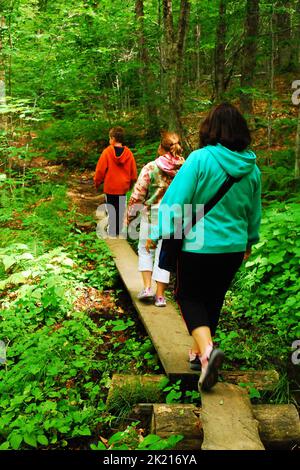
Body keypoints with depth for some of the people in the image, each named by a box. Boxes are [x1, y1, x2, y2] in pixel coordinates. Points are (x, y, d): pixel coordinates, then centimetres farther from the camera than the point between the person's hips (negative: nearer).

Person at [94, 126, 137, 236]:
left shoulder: (107, 152, -12)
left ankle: (111, 232, 13)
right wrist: (130, 184, 21)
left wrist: (97, 182, 8)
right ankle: (119, 230, 20)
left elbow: (100, 170, -8)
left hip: (110, 187, -3)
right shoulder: (128, 153, -3)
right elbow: (133, 171, 4)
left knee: (111, 211, 7)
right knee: (121, 210, 12)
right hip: (123, 187, 3)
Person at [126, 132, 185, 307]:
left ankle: (147, 287, 8)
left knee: (146, 251, 18)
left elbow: (137, 196, -8)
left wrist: (130, 215, 6)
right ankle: (160, 296, 15)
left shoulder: (151, 167, -11)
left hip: (152, 216, -2)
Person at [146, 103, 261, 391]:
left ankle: (207, 348, -13)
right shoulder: (251, 167, 1)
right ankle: (198, 353, 33)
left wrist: (156, 234, -7)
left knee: (190, 298, 11)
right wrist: (249, 240, 27)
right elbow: (254, 210, 12)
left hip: (199, 245, -5)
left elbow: (176, 200, -17)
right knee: (213, 300, 19)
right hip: (233, 247, 5)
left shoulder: (200, 159, -15)